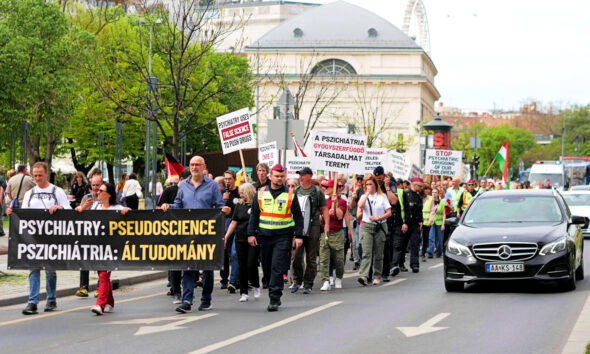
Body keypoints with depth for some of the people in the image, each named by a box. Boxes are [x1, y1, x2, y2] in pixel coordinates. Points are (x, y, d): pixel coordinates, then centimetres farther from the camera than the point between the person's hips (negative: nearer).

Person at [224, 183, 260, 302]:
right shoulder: (239, 205, 11)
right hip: (240, 239, 5)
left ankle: (256, 286, 17)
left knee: (251, 264, -9)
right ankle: (244, 293, 12)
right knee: (242, 266, 4)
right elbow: (233, 223, 13)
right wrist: (225, 237, 7)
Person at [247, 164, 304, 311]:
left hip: (283, 237, -3)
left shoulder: (290, 194, 3)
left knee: (277, 268, -11)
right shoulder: (261, 193, 8)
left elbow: (298, 216, 5)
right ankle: (276, 296, 24)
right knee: (267, 269, 8)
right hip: (264, 236, 3)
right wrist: (251, 234, 3)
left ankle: (274, 299, -10)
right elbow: (254, 215, 11)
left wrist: (299, 236, -2)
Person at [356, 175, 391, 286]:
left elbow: (389, 213, 0)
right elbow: (360, 206, -12)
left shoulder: (382, 197, 6)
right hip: (366, 226, 0)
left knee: (378, 254, 4)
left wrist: (377, 218, -12)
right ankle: (364, 276, -25)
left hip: (380, 227, 0)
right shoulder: (364, 196, 10)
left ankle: (377, 277, 14)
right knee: (366, 252, -14)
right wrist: (367, 193, -9)